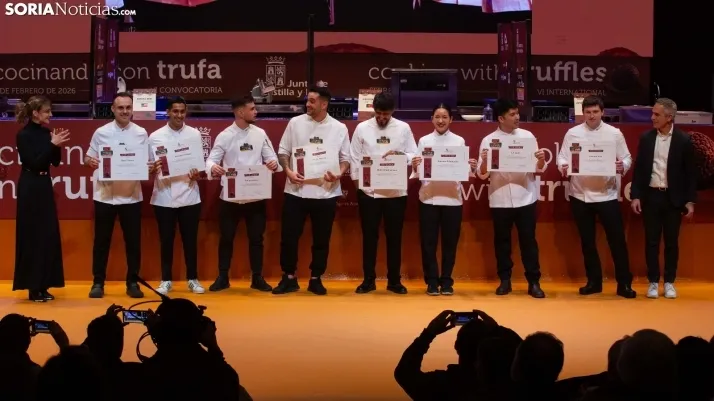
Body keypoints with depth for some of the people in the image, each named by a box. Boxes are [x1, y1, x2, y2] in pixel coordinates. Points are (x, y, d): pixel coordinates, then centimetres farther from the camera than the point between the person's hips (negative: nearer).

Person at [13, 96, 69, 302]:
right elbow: (34, 163, -18)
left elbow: (56, 162, 8)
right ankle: (33, 287, 4)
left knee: (48, 235, 8)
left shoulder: (46, 132, 7)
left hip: (45, 186, 7)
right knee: (32, 236, -3)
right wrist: (52, 144, -21)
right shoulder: (24, 135, -12)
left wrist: (57, 145, -8)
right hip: (30, 188, -7)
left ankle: (43, 285, 15)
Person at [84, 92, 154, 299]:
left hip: (132, 196, 1)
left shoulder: (141, 133, 4)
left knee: (133, 241, 5)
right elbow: (89, 158, 5)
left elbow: (148, 161, 7)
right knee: (102, 240, 5)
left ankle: (132, 282, 15)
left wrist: (150, 167, -14)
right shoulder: (101, 132, 1)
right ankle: (98, 282, 14)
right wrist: (90, 162, -17)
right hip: (105, 195, -1)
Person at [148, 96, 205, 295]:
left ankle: (193, 279, 16)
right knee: (166, 240, 6)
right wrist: (153, 168, -19)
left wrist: (197, 174, -13)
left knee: (190, 240, 7)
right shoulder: (155, 136, 1)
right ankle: (166, 280, 15)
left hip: (189, 196, 1)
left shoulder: (194, 134, 4)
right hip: (164, 197, -1)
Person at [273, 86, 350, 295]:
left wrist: (339, 174, -14)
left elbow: (346, 158, 6)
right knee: (289, 237, 2)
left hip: (326, 192, 0)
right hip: (296, 191, 0)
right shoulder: (295, 123, 3)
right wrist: (288, 171, -12)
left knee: (321, 239, 8)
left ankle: (316, 279, 20)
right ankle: (289, 278, 16)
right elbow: (283, 152, 5)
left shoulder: (339, 128, 3)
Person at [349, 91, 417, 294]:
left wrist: (399, 155, -17)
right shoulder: (362, 128, 1)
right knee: (369, 237, 6)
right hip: (368, 190, 0)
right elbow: (354, 158, 3)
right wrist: (356, 181, -4)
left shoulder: (403, 128, 2)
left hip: (396, 191, 0)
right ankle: (368, 280, 14)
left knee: (394, 237, 7)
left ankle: (394, 280, 16)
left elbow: (414, 155, 2)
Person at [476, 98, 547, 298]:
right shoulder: (488, 140, 1)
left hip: (525, 198, 0)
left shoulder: (527, 136, 4)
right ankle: (505, 281, 17)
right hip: (500, 200, 0)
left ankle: (533, 282, 7)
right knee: (502, 241, 7)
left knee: (528, 240, 2)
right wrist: (484, 161, -19)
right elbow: (482, 174, 0)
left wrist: (541, 160, -16)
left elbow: (539, 169, 5)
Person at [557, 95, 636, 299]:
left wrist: (622, 167, -19)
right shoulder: (572, 133, 4)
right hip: (580, 195, 2)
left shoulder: (614, 133, 1)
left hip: (607, 194, -2)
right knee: (587, 240, 11)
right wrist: (563, 167, -18)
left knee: (617, 239, -2)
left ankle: (624, 283, 6)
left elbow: (627, 158, 3)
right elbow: (562, 157, 3)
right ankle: (594, 281, 22)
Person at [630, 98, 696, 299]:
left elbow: (690, 172, -2)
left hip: (673, 198, -2)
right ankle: (653, 282, 12)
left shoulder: (683, 140, -5)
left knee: (671, 242, 5)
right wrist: (635, 195, -1)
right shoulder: (646, 138, 2)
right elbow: (639, 168, 5)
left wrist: (690, 201, -5)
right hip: (651, 196, 2)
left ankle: (669, 282, 15)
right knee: (651, 241, 5)